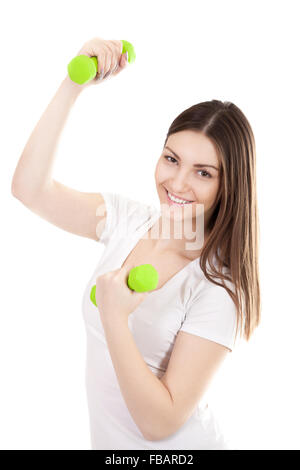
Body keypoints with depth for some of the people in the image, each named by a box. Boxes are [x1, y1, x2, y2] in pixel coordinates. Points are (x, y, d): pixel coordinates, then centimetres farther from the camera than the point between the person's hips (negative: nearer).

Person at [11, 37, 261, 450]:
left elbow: (161, 422, -23)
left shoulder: (219, 289, -24)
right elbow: (31, 188, -15)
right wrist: (74, 84, -20)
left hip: (177, 446, -5)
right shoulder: (128, 219, -9)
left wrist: (114, 318, -34)